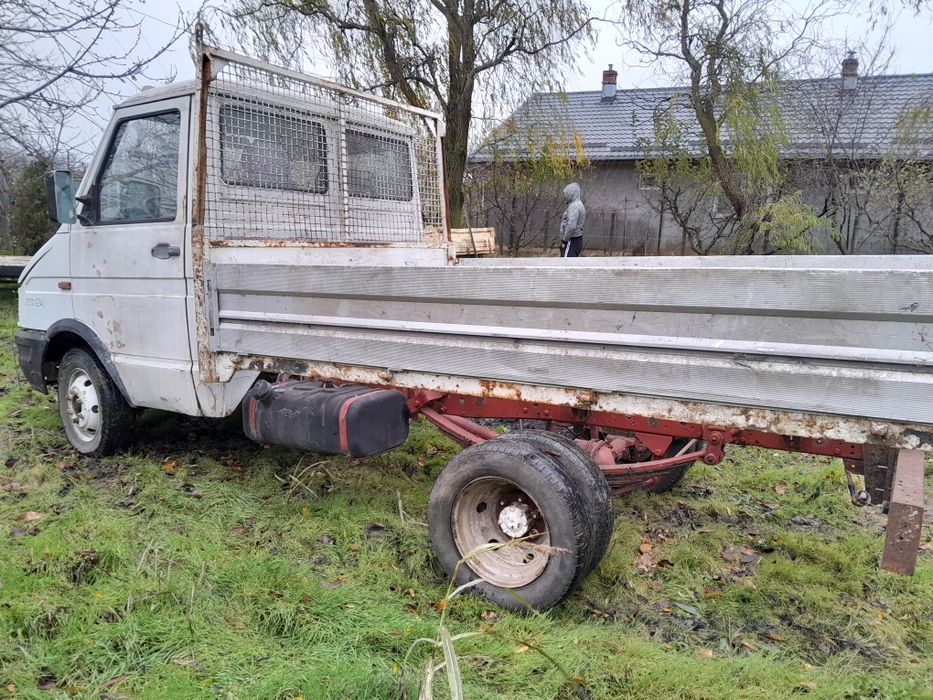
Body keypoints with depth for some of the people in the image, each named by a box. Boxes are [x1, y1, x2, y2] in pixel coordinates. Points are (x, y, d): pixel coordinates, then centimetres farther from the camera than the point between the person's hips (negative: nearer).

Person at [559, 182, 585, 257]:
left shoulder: (574, 206, -16)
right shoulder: (579, 205, 16)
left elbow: (571, 226, -26)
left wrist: (564, 240, -16)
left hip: (572, 241, -10)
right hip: (577, 239, 10)